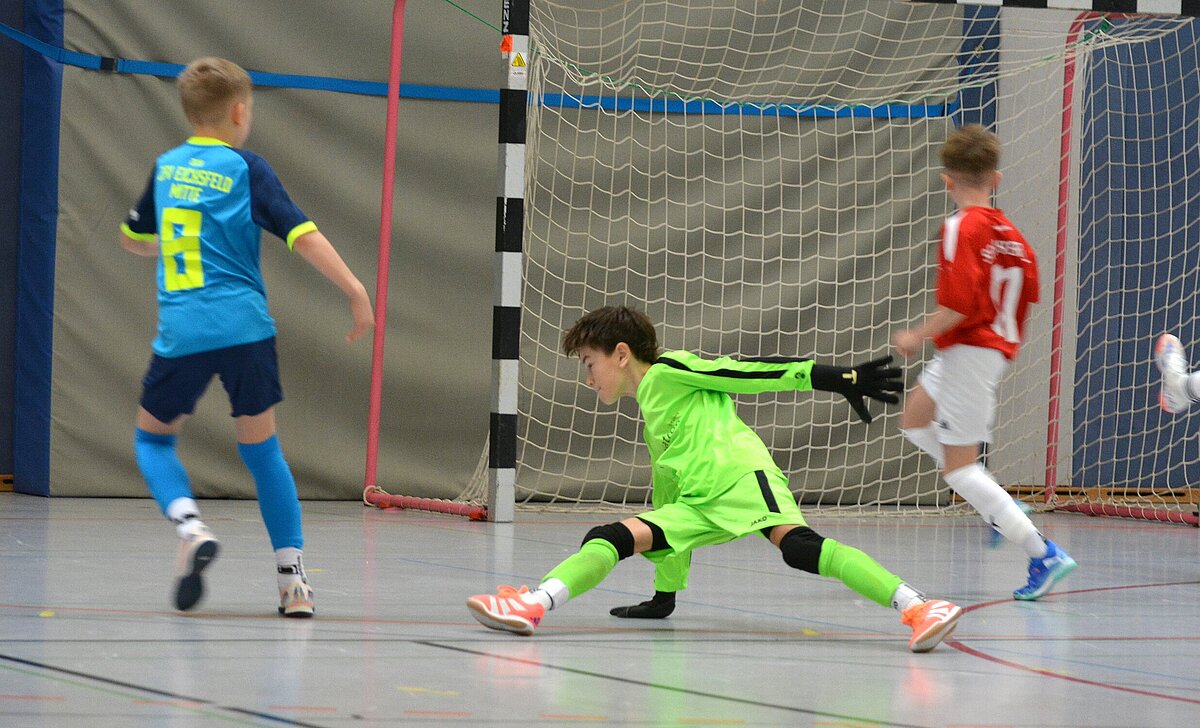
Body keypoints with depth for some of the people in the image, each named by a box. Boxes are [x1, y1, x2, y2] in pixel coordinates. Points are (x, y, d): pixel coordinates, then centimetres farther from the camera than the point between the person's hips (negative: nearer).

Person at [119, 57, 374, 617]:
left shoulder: (166, 168, 13)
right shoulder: (246, 170, 1)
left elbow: (134, 239, 29)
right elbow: (302, 234, -10)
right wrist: (355, 291, -8)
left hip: (181, 333, 1)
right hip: (244, 328, -1)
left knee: (153, 438, 18)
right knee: (262, 449, 11)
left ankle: (190, 527, -9)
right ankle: (292, 577, 6)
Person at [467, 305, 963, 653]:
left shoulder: (670, 370, 7)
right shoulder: (652, 415, 32)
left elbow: (753, 372, -2)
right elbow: (671, 491, 36)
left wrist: (839, 378, -10)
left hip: (738, 473, -8)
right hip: (695, 506, 8)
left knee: (797, 546, -32)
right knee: (611, 538, -8)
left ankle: (915, 607, -43)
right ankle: (534, 605, -24)